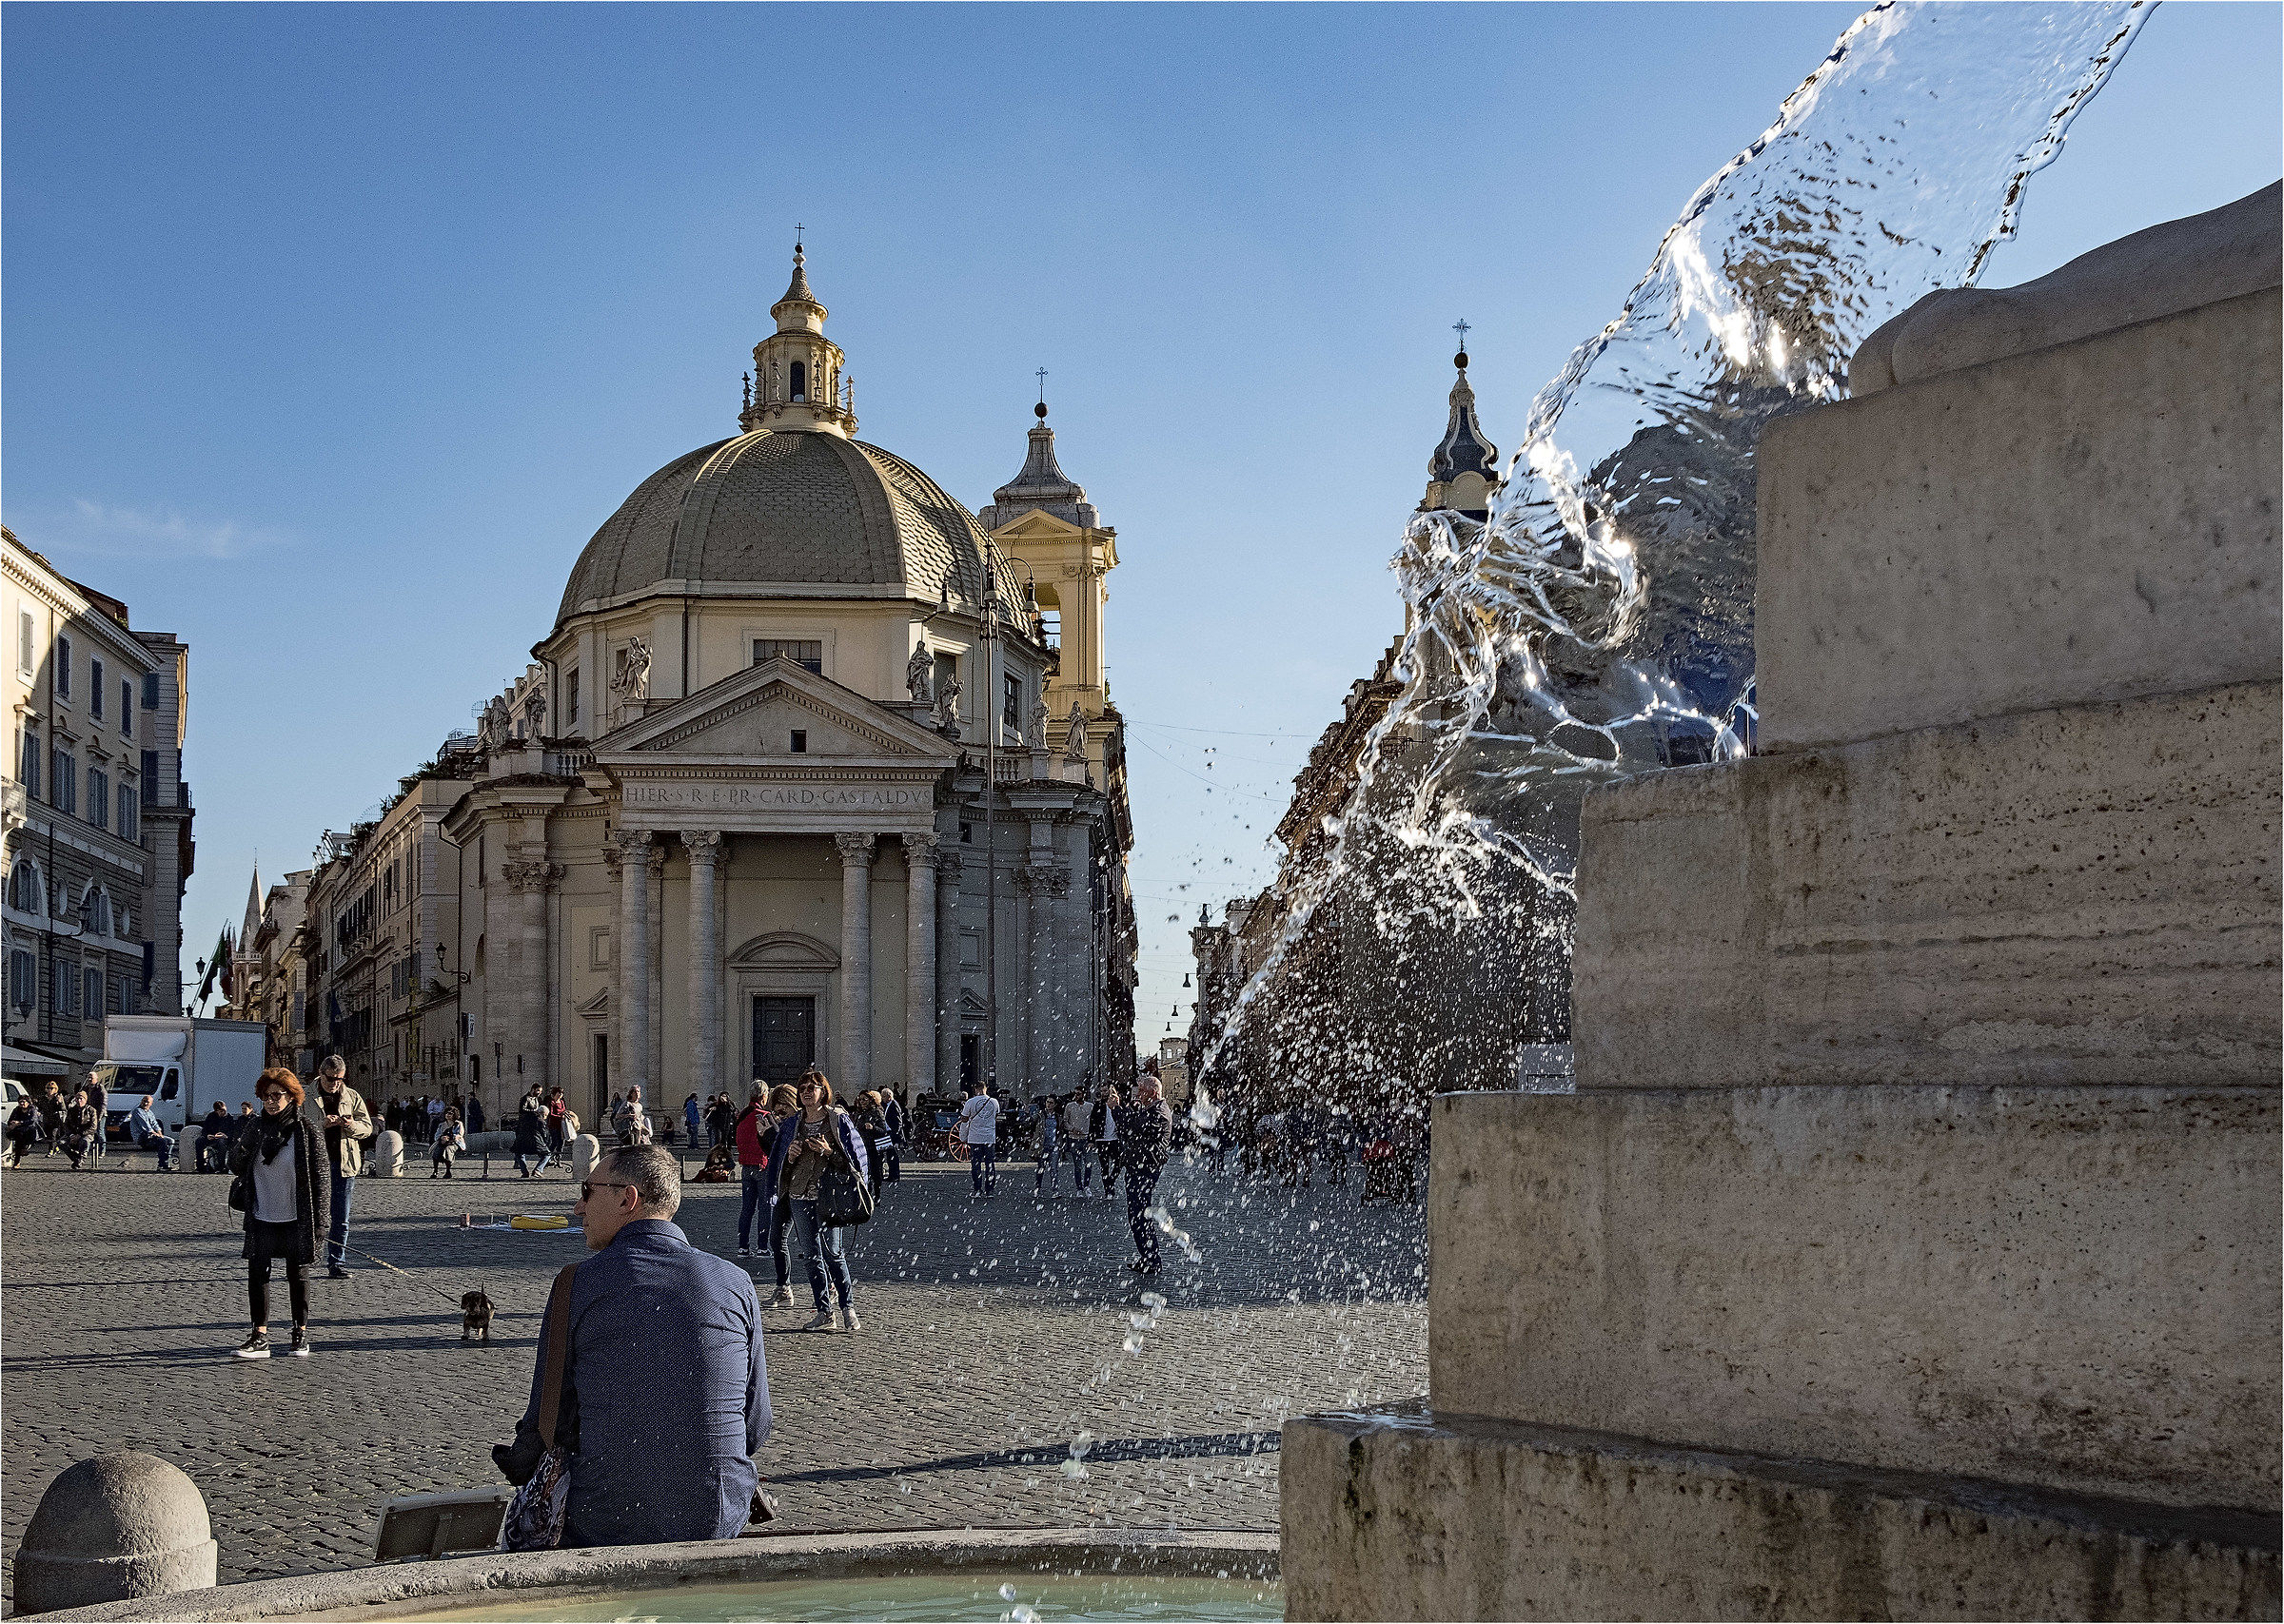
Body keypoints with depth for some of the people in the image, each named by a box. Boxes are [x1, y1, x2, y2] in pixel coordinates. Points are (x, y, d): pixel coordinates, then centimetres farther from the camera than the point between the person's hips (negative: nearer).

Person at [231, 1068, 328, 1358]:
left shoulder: (305, 1129, -5)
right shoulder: (257, 1127, 6)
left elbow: (319, 1174, -5)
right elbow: (236, 1168, 7)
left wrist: (317, 1217, -9)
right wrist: (243, 1147, -16)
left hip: (295, 1218, -3)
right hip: (262, 1217, 3)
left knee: (297, 1274, 6)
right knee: (256, 1272, -1)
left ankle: (301, 1334, 17)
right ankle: (260, 1337, 2)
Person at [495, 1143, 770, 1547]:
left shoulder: (578, 1284, -4)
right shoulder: (735, 1283, 2)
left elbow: (549, 1425, 0)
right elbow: (756, 1427, 7)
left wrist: (519, 1461, 22)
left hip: (603, 1529, -3)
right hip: (719, 1526, 3)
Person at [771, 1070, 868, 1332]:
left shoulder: (838, 1119, 1)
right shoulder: (792, 1124, 13)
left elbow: (854, 1158, 0)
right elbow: (779, 1161, 19)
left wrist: (829, 1152, -15)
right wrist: (790, 1157, -3)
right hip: (800, 1196, 5)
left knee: (833, 1252, -11)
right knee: (811, 1255, 5)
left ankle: (848, 1310, -5)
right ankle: (825, 1314, 9)